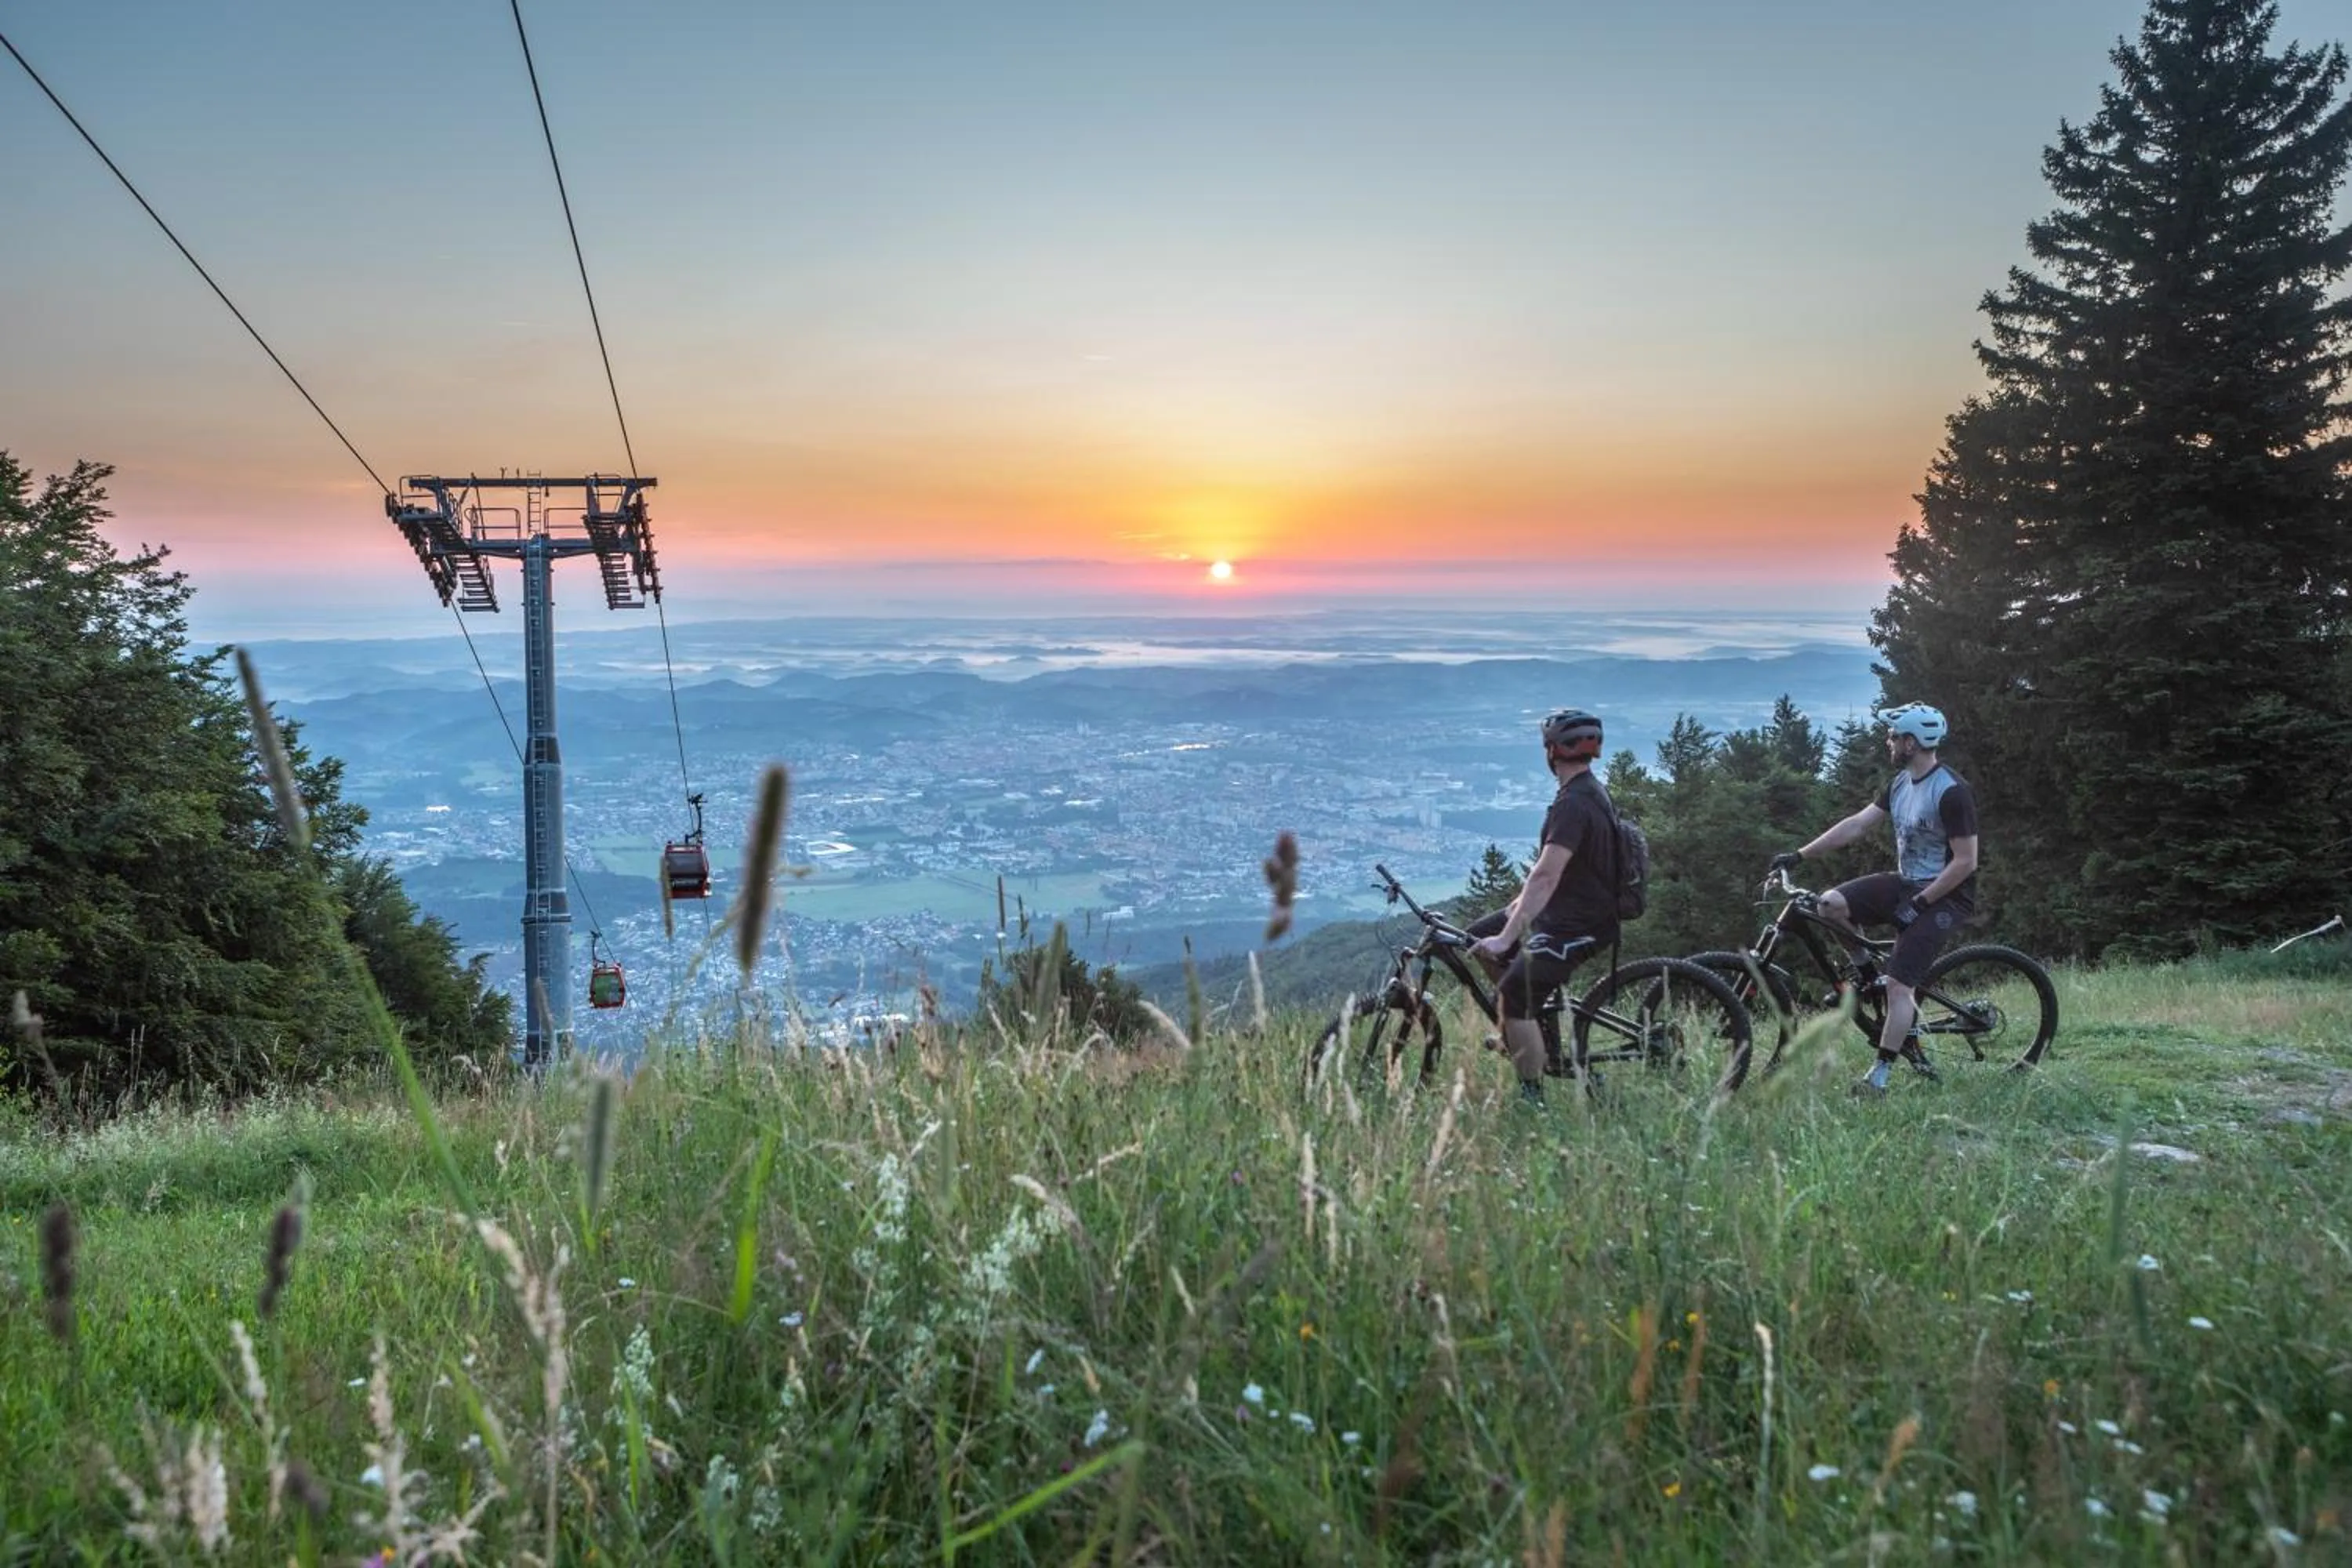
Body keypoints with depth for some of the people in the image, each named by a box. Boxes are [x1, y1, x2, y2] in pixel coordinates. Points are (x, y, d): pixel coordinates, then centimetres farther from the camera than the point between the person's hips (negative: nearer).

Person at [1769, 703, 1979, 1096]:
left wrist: (1920, 902, -19)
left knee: (1898, 984, -14)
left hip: (1945, 895, -8)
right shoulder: (1901, 782, 6)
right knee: (1830, 904, -9)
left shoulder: (1952, 792, -20)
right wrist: (1799, 855, 3)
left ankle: (1879, 1076, -5)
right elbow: (1857, 824, 7)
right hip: (1906, 883, 8)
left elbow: (1966, 862, -20)